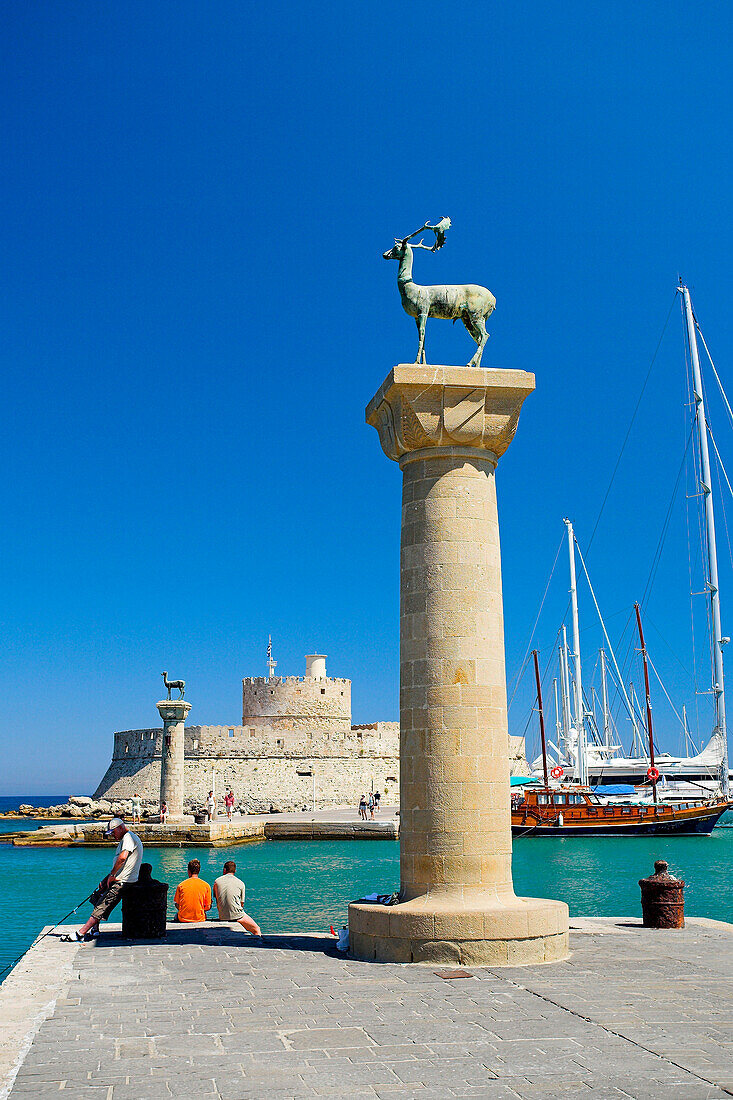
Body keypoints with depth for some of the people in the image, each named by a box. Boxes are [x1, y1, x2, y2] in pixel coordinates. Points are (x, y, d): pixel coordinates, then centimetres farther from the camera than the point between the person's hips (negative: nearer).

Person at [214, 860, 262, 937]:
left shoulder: (217, 881, 6)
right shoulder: (241, 883, 2)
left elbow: (217, 900, 13)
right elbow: (242, 904, 6)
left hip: (222, 917, 3)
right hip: (237, 916, -3)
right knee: (257, 930, 14)